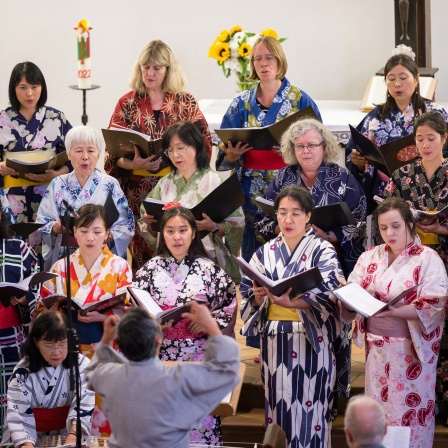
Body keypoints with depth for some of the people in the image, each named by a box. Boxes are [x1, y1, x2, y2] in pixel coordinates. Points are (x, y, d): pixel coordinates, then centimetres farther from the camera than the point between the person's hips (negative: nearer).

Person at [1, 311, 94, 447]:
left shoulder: (82, 365, -4)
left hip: (66, 434, 3)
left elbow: (83, 406, -13)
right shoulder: (23, 371, -6)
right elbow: (18, 413, -15)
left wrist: (73, 436, -30)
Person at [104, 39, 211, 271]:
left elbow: (203, 143, 3)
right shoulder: (127, 103, 7)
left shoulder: (186, 103, 8)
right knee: (142, 254, -3)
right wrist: (132, 163, -18)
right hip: (139, 193, 0)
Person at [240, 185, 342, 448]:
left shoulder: (323, 251, -1)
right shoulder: (265, 253, 10)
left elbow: (326, 295, -16)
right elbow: (250, 297, 8)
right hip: (275, 340, 4)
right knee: (278, 404, 4)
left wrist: (289, 301, -30)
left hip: (311, 340, -4)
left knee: (307, 407, -6)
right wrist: (258, 296, -16)